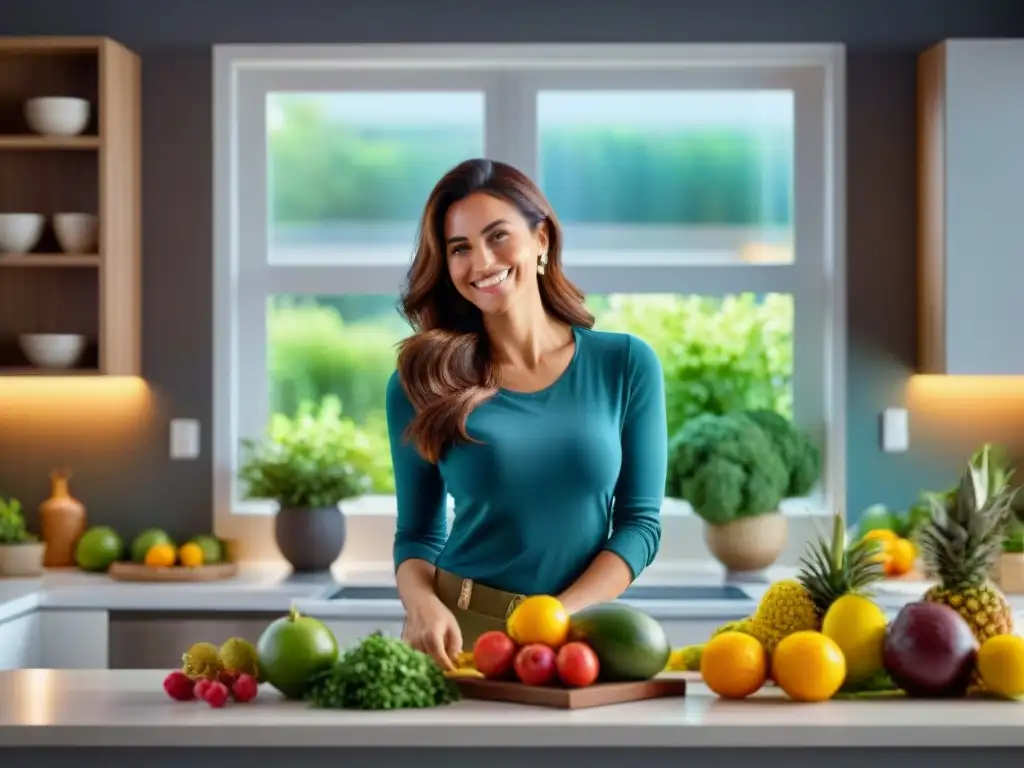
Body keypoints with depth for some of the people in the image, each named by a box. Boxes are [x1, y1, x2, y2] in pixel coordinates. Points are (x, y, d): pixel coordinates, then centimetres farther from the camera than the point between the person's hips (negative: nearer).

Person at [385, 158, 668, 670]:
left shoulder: (626, 364, 3)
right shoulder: (420, 382, 3)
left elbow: (639, 521, 3)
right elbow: (418, 533, 7)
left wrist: (562, 614, -10)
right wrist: (422, 604, -13)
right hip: (457, 630, 0)